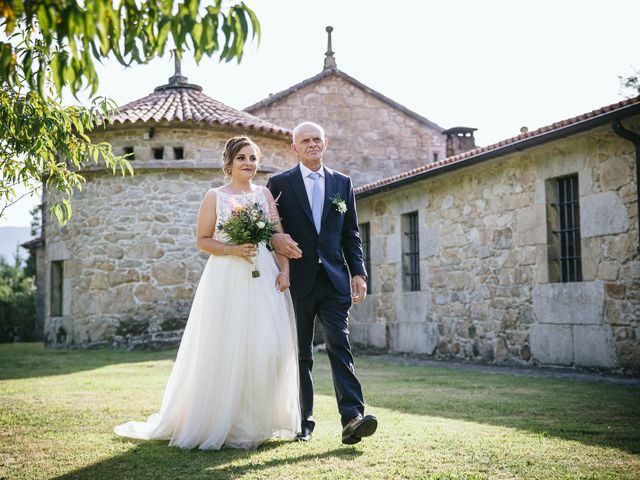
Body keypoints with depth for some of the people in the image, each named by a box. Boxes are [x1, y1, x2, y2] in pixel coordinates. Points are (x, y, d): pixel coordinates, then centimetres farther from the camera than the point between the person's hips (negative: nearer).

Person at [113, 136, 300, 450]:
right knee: (225, 350, -3)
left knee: (270, 348, -5)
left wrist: (284, 271, -4)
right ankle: (222, 423, 10)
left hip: (264, 280, 2)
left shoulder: (265, 194, 13)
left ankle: (257, 421, 10)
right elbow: (203, 240, 4)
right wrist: (232, 250, -12)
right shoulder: (215, 197, 6)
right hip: (226, 280, -2)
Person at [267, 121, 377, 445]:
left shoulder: (342, 183, 12)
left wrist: (358, 273, 3)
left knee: (340, 347, -9)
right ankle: (303, 421, 15)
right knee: (300, 355, 7)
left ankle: (352, 418, -15)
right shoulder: (279, 184, 4)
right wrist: (275, 239, -17)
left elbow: (351, 234, 12)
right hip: (298, 282, -1)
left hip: (334, 281, 1)